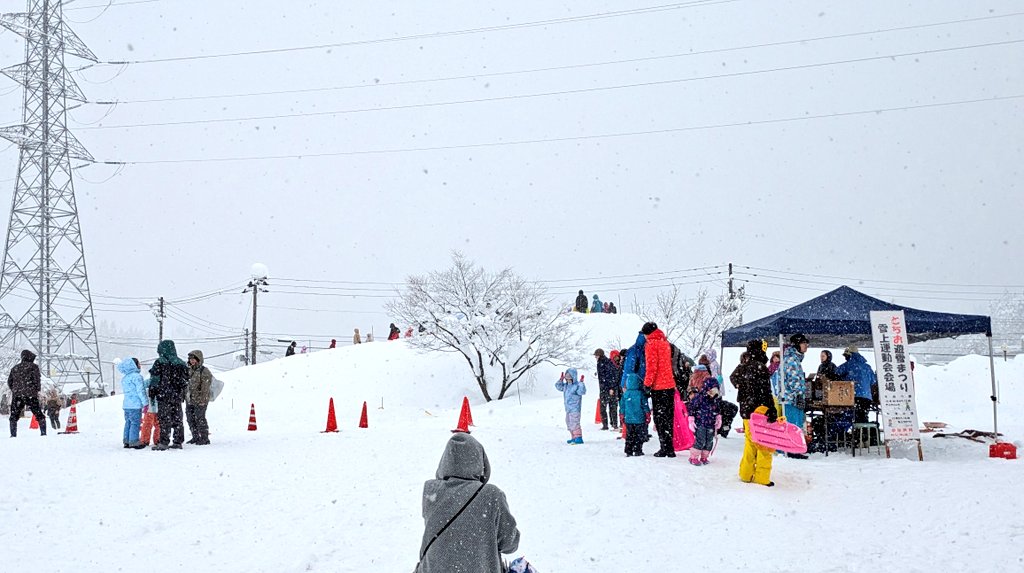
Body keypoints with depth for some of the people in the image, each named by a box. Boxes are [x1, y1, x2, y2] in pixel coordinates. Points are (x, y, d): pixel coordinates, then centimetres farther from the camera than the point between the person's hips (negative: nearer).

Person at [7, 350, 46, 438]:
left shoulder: (15, 368, 16)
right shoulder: (33, 366, 2)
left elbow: (9, 381, 17)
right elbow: (37, 379, -7)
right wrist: (37, 390, 4)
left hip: (17, 395, 3)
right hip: (30, 395, -3)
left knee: (14, 416, 12)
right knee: (39, 415, 4)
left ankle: (13, 434, 2)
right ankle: (43, 432, -4)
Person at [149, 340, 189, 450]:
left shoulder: (159, 363, -7)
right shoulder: (181, 363, 10)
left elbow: (154, 380, -7)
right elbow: (185, 380, 13)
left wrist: (151, 394, 1)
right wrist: (182, 394, 21)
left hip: (164, 396, -5)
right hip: (178, 396, 5)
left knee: (164, 419, -3)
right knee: (177, 419, 9)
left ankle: (164, 442, -6)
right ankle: (178, 442, 12)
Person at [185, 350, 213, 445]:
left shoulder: (204, 371, -11)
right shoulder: (188, 370, 13)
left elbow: (205, 388, -14)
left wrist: (203, 400, -18)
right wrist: (185, 396, 18)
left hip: (200, 401, -8)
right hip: (189, 400, 8)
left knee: (200, 418, -7)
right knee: (191, 419, 12)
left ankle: (205, 438, 1)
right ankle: (196, 437, 23)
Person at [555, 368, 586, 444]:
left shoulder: (576, 385, -15)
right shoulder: (565, 385, 11)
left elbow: (582, 391, -28)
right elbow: (558, 387, 25)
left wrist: (581, 383, -32)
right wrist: (561, 380, 13)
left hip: (575, 409, -10)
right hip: (568, 409, 10)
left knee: (574, 423, -14)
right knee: (569, 423, 15)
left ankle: (578, 437, -11)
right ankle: (574, 438, 23)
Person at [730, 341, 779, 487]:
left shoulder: (742, 368, 7)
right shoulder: (760, 368, -15)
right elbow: (765, 392, -19)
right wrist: (772, 411, -17)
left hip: (746, 411, 7)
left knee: (750, 443, 18)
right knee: (765, 444, 1)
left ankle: (746, 474, 22)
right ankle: (762, 477, 3)